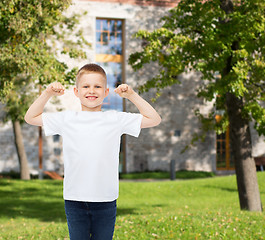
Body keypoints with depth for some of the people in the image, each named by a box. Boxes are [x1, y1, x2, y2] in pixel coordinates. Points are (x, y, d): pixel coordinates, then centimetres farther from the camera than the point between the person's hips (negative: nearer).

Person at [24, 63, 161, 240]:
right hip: (75, 199, 1)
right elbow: (31, 118, 15)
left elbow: (154, 119, 7)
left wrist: (132, 95, 0)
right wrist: (47, 94, 3)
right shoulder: (67, 119, 6)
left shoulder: (116, 119, 3)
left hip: (106, 200, 0)